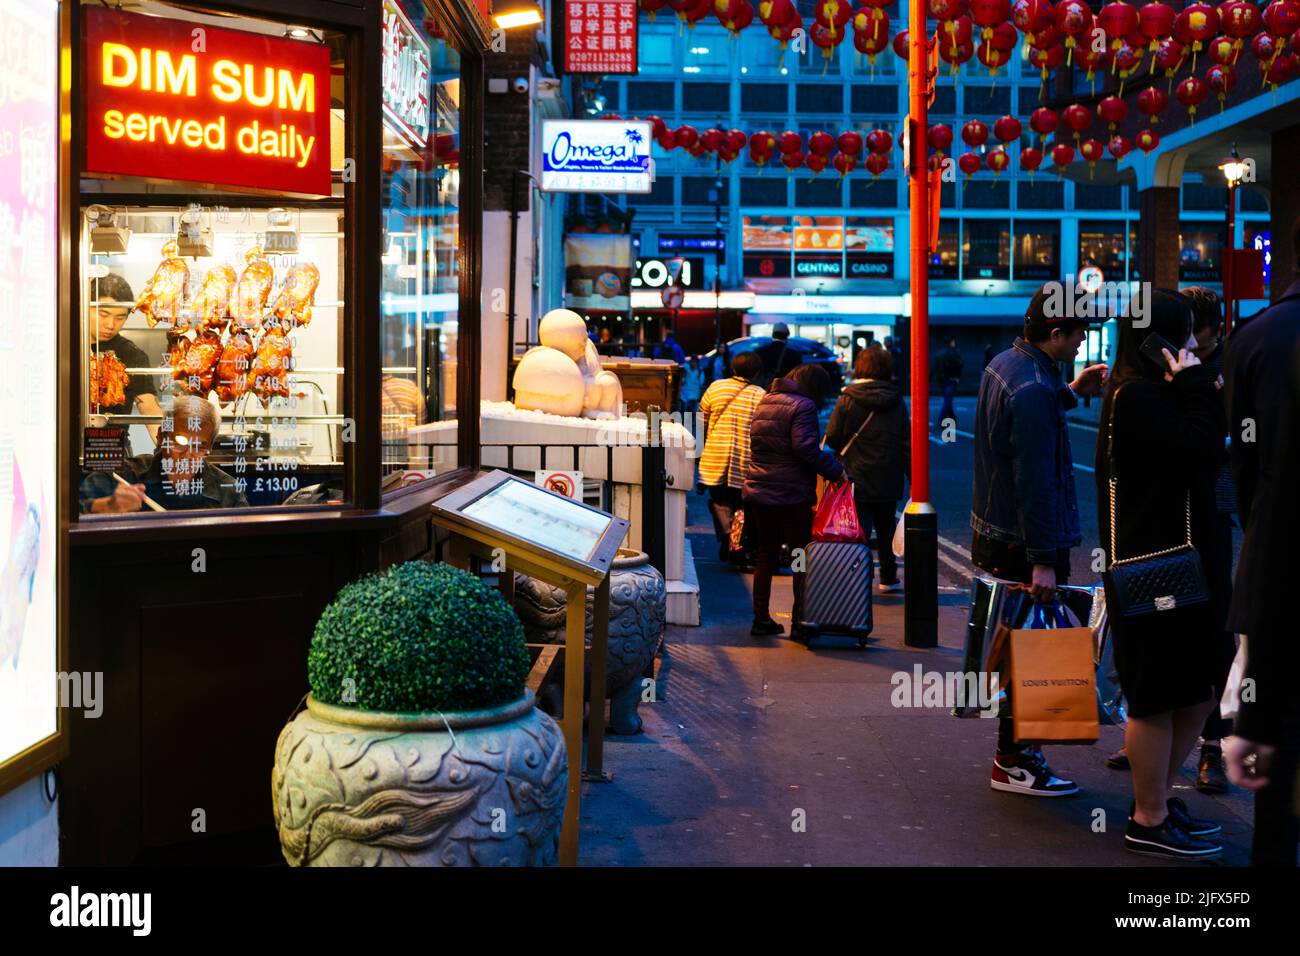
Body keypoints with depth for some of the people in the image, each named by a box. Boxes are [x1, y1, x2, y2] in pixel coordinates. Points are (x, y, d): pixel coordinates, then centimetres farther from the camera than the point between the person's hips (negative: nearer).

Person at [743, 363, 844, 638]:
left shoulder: (765, 402, 14)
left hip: (758, 491, 7)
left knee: (765, 556, 14)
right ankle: (800, 621, 2)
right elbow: (805, 447, -21)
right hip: (791, 494, -7)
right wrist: (835, 470, -14)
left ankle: (761, 618, 16)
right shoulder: (803, 406, -10)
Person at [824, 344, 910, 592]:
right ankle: (888, 578, 29)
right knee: (886, 532, 18)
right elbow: (906, 443, 1)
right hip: (888, 481, 3)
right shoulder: (896, 402, 0)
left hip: (857, 478, -3)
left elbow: (832, 437, -9)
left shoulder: (848, 399, -9)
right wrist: (913, 476, 7)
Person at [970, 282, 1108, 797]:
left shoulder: (1004, 364, 8)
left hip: (993, 530, 10)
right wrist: (1043, 560, -24)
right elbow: (1035, 480, -26)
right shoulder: (1033, 390, -23)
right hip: (1023, 543, -10)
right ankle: (1014, 763, 7)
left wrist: (1070, 392, 21)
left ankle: (1015, 749, 26)